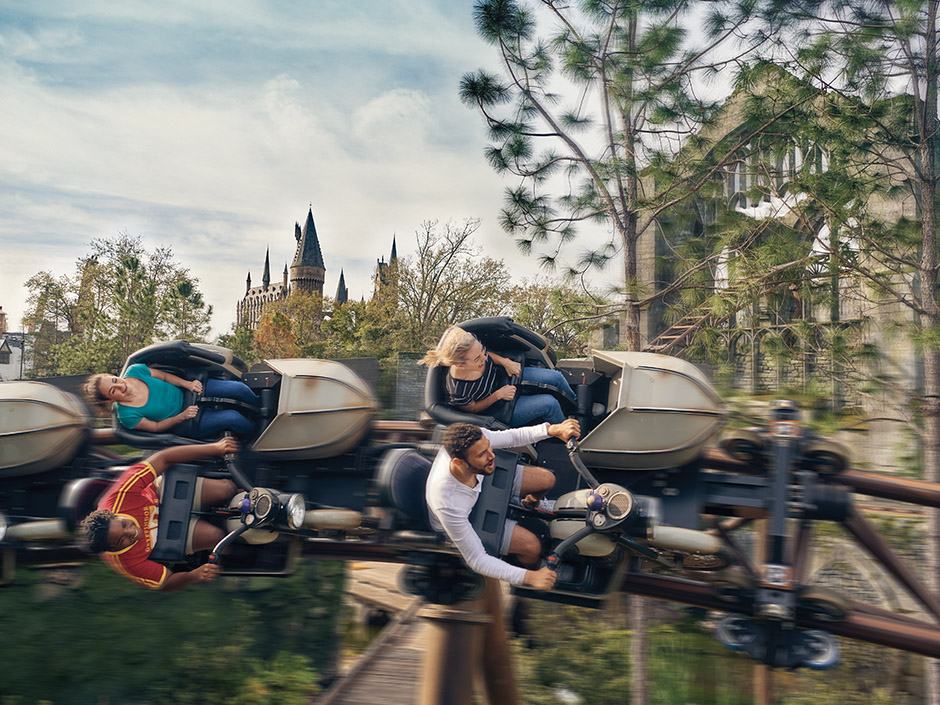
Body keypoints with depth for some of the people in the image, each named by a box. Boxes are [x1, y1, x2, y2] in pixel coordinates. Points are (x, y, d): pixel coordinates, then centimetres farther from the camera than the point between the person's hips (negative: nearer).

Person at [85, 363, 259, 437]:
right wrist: (181, 417, -21)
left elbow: (164, 376, 2)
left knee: (237, 388, -11)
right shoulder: (127, 416, -24)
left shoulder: (135, 371, -14)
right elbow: (155, 427, -11)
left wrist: (187, 383, -11)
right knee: (232, 418, -24)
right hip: (183, 424, -4)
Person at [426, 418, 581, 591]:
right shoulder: (448, 506, -46)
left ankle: (531, 504, 37)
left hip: (483, 481, 5)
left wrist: (553, 429, -28)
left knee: (547, 480, 0)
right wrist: (529, 577, -41)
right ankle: (533, 568, 25)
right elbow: (476, 560, -36)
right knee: (532, 546, -14)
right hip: (467, 520, -5)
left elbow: (510, 436, -14)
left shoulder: (474, 439, -35)